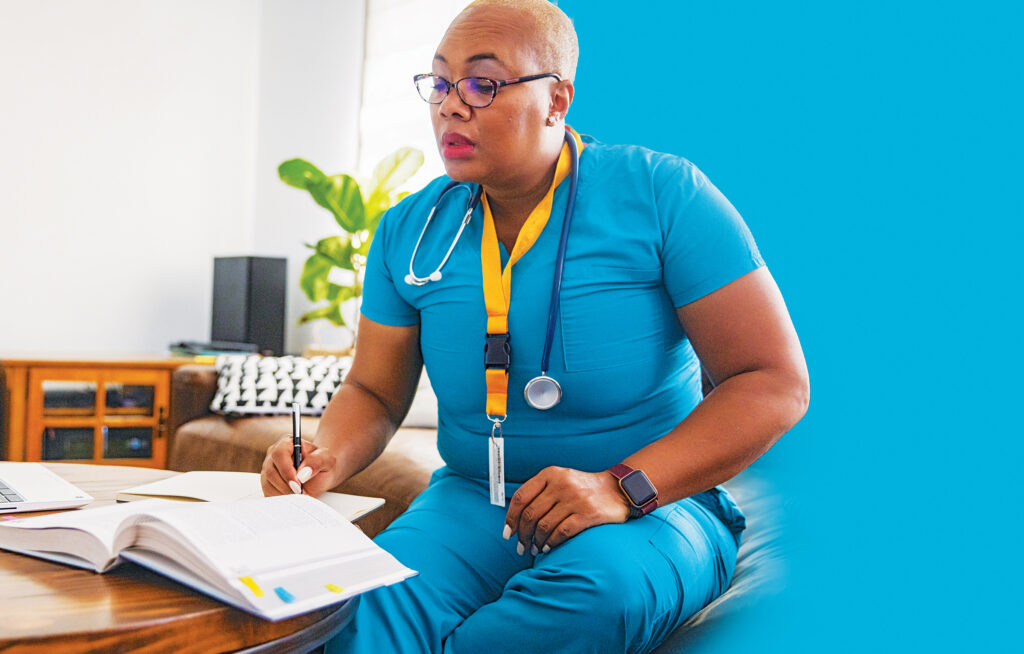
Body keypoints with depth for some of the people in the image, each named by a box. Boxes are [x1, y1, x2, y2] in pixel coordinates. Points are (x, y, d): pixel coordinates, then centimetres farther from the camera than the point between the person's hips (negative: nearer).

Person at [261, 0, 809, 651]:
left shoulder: (661, 194, -10)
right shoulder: (410, 231, 4)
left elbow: (777, 383, -13)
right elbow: (374, 392, 12)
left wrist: (623, 487, -24)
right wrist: (327, 458, -12)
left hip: (656, 500, 0)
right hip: (471, 502, 1)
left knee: (598, 586, -35)